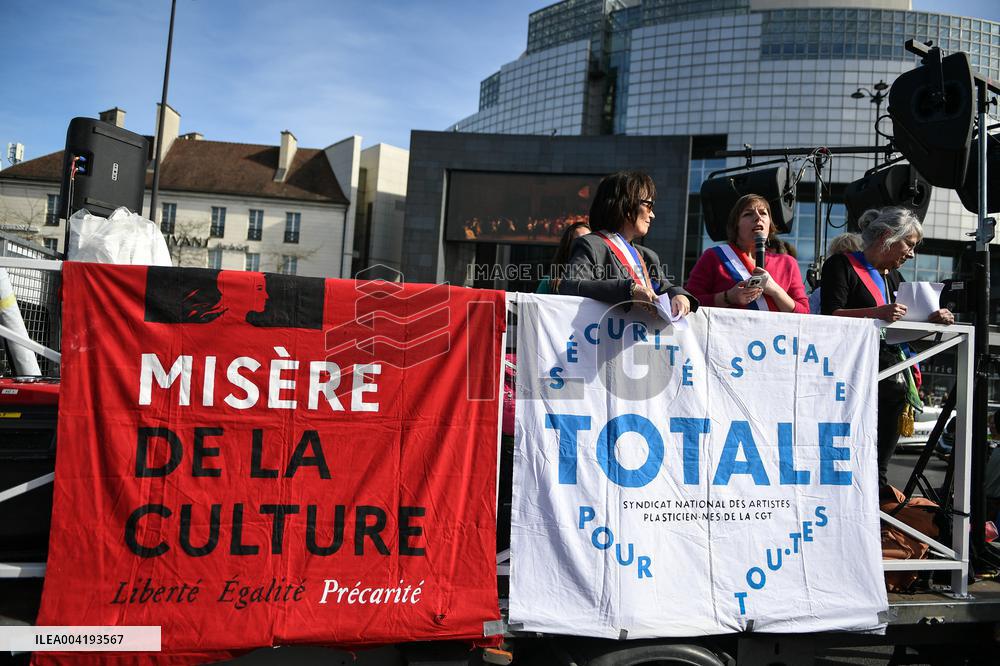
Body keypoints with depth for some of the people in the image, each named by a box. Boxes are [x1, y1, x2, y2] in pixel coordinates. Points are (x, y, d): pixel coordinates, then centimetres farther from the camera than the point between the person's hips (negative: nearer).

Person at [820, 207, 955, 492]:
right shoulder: (842, 265, -1)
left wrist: (933, 318, 4)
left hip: (892, 378, 8)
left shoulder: (893, 277, 24)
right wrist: (877, 313, -27)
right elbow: (830, 315, -14)